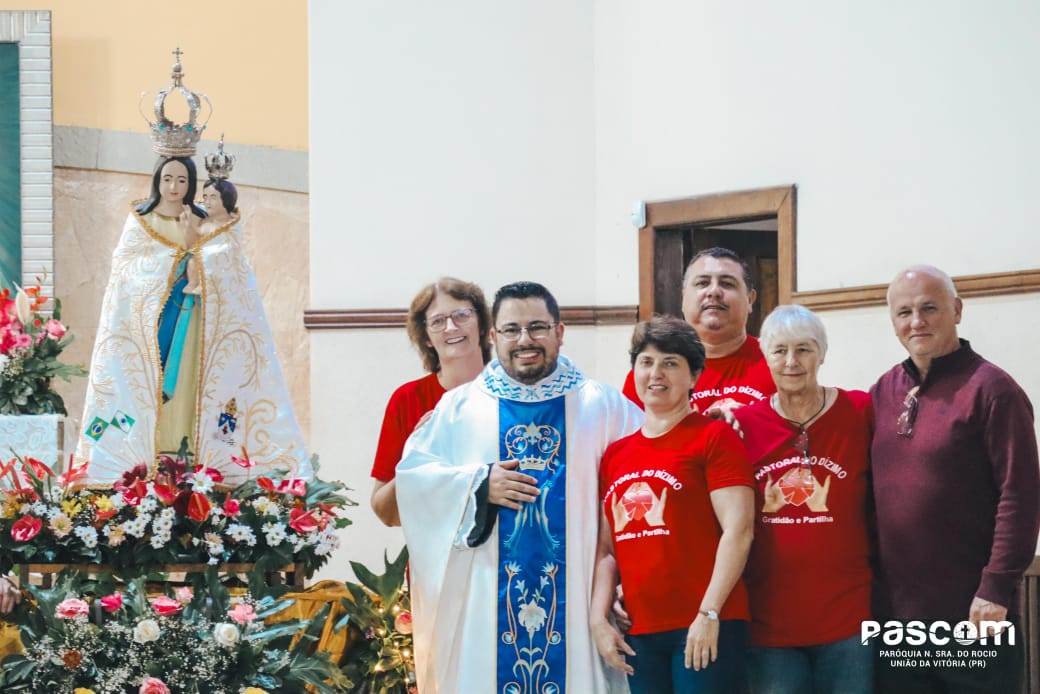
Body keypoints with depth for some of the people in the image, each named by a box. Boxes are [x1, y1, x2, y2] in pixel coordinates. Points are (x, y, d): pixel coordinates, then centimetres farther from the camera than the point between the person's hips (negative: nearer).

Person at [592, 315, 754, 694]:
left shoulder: (714, 436, -2)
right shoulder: (615, 455, 14)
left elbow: (738, 530, -10)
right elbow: (606, 549, 16)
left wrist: (709, 614, -16)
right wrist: (599, 619, 4)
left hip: (705, 629, -5)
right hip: (638, 634, 6)